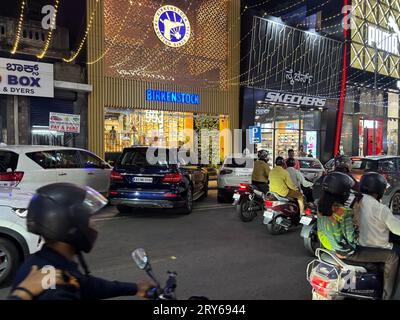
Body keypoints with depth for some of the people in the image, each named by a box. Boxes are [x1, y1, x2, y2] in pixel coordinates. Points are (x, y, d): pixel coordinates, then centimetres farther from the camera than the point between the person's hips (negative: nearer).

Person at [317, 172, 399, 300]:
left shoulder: (321, 205, -7)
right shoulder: (344, 212, -29)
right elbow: (351, 238, -22)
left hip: (331, 246, 8)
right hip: (346, 252, -8)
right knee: (392, 257, 0)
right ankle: (386, 295, 11)